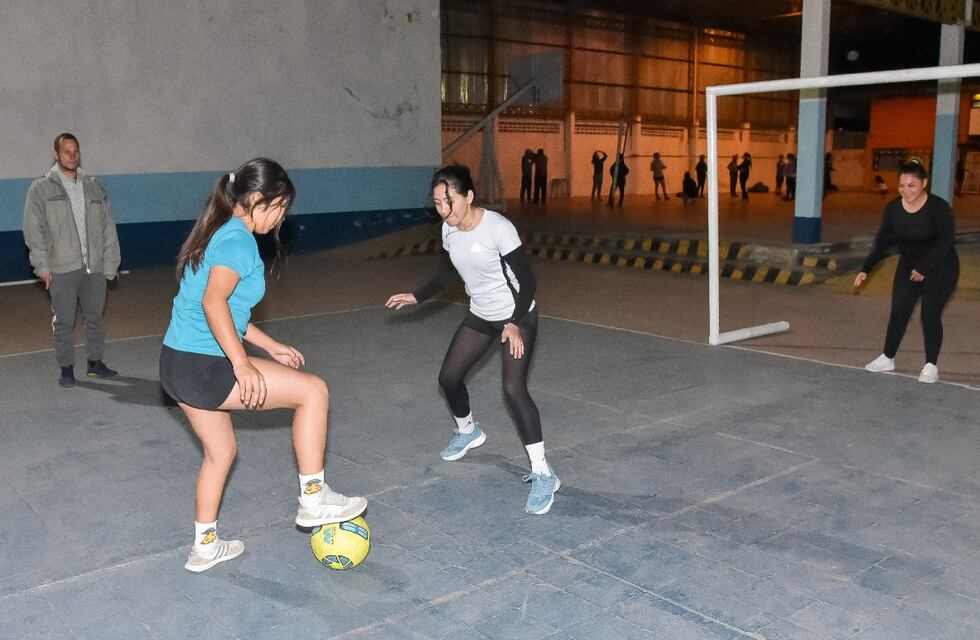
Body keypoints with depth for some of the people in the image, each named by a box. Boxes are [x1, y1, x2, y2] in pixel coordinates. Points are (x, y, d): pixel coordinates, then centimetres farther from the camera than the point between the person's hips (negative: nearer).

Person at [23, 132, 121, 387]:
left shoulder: (94, 187, 11)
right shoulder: (40, 189, 2)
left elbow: (108, 229, 11)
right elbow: (33, 230, 0)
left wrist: (110, 265, 5)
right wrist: (42, 265, -8)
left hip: (94, 268, 3)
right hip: (61, 270, -3)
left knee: (95, 317, 11)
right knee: (63, 321, 2)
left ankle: (95, 362, 24)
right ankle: (66, 368, 13)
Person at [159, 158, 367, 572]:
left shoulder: (219, 233, 17)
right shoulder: (238, 239, -13)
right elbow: (214, 302, -28)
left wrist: (272, 347, 24)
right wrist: (242, 365, -27)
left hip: (177, 365, 10)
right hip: (203, 367, -10)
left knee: (221, 449, 24)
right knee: (312, 390, -4)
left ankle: (204, 546, 36)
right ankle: (313, 499, 4)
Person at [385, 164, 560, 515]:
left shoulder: (498, 228, -26)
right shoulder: (449, 230, -5)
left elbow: (527, 281, -22)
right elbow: (447, 275, 12)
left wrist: (515, 324, -31)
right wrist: (415, 297, 2)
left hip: (517, 317, -7)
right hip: (480, 317, 7)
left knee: (513, 389, -21)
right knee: (449, 376, 12)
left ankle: (542, 474, -11)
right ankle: (467, 431, 43)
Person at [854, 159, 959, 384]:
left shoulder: (939, 208, -21)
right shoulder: (893, 209, -7)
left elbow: (946, 242, -21)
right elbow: (882, 241, -1)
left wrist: (923, 269, -22)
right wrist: (866, 269, -6)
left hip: (940, 268, -5)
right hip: (908, 266, 5)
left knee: (930, 314, -7)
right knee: (898, 312, 4)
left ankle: (931, 366, 6)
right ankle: (888, 358, 17)